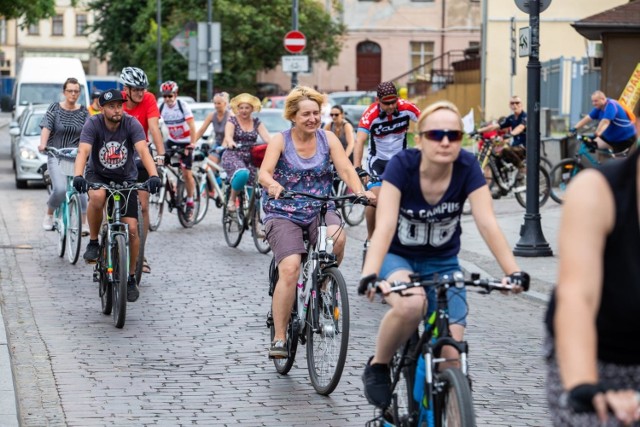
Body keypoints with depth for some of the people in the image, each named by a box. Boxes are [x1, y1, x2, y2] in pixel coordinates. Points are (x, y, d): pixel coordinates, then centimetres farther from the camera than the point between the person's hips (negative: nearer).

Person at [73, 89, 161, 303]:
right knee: (97, 197, -38)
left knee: (132, 229, -8)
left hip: (126, 178, 1)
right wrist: (78, 176, -51)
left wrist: (153, 175, -49)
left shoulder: (131, 124, -19)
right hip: (98, 175, -1)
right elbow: (83, 151, -32)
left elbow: (143, 151, -31)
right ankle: (93, 242, -13)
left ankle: (131, 278, 11)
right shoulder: (93, 124, -20)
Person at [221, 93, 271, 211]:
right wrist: (230, 142, -42)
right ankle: (232, 199, -14)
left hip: (250, 158, 4)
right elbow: (228, 135, -18)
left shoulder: (257, 122, 10)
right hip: (233, 156, -4)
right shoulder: (232, 121, 1)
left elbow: (266, 137, -5)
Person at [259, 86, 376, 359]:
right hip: (284, 213, -2)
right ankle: (279, 339, -13)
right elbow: (264, 172, -18)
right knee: (290, 269, -21)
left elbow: (346, 169, -9)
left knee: (338, 238, -32)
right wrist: (272, 185, -42)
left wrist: (360, 191, -30)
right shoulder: (280, 141, -5)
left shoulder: (328, 139, 1)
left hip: (320, 210, 2)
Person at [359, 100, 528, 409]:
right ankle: (378, 367, -9)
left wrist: (513, 271, -38)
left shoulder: (467, 167, -19)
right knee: (412, 304, -37)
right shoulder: (402, 165, -24)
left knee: (451, 355, -12)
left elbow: (487, 223, -24)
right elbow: (385, 225, -33)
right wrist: (369, 275, -48)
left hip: (442, 262, 3)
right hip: (397, 256, -2)